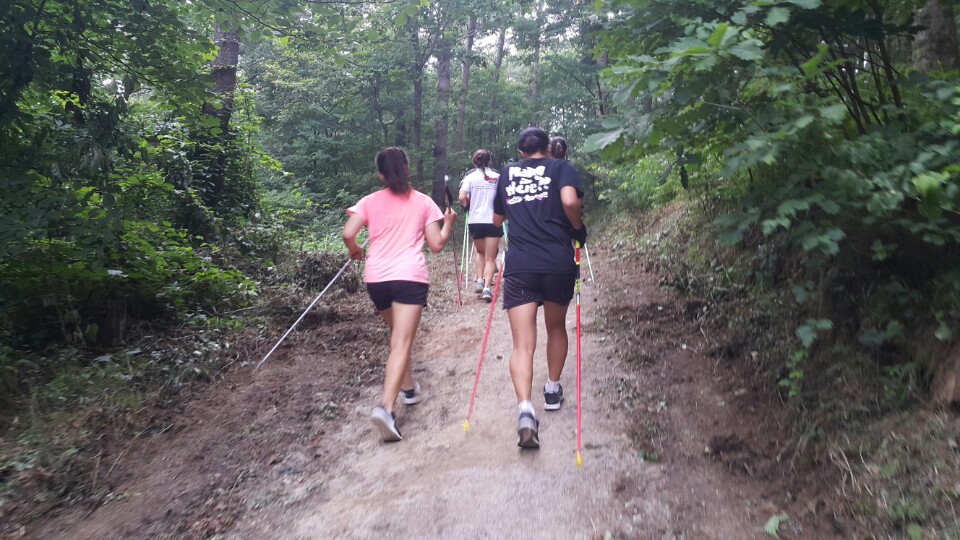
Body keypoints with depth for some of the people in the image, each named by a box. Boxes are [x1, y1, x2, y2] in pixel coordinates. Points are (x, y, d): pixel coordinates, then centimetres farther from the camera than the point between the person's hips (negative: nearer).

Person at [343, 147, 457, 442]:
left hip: (376, 277, 3)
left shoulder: (370, 202, 9)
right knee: (401, 344, -10)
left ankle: (408, 387, 38)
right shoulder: (423, 202, 8)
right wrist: (449, 223, 24)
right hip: (410, 277, -3)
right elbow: (436, 245, 6)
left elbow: (348, 234, -5)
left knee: (397, 334, 26)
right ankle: (386, 407, -26)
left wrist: (355, 251, 16)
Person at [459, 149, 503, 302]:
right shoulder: (498, 177, 3)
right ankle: (487, 287, -13)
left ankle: (480, 281, 11)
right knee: (490, 257, 3)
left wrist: (467, 204, 12)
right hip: (493, 221, -1)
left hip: (475, 221, 1)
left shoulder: (470, 176, 1)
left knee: (480, 252, 25)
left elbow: (462, 198, -9)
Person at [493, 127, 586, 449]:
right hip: (558, 263, -1)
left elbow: (497, 219, 24)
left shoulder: (506, 174, 15)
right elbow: (570, 202, -14)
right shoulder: (561, 167, 6)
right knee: (556, 328, 23)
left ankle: (525, 409, -21)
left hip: (519, 266, 1)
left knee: (522, 344, -2)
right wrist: (578, 230, 2)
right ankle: (553, 390, 36)